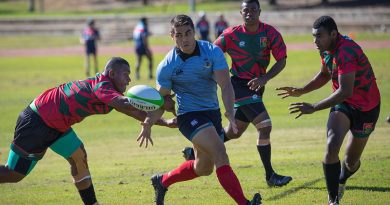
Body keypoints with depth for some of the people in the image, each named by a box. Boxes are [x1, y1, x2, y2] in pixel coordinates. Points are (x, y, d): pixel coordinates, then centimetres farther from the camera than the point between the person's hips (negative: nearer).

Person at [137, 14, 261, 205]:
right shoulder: (166, 66, -11)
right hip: (189, 116, -5)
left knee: (203, 168, 16)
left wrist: (230, 111, -33)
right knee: (219, 152, -26)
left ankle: (162, 181, 40)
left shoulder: (212, 52, -9)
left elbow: (225, 85, -17)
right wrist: (148, 123, -15)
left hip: (213, 113, 5)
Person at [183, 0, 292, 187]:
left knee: (234, 132, 16)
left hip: (256, 86, 5)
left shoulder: (270, 33, -6)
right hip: (239, 85, -5)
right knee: (265, 125, -17)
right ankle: (270, 176, -8)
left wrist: (264, 79, -22)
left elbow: (281, 61, -7)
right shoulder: (231, 35, -12)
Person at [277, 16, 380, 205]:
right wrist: (301, 91, 2)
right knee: (332, 146, -20)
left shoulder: (346, 52, -32)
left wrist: (314, 108, -39)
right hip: (343, 104, 5)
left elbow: (345, 91, -40)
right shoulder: (327, 49, -4)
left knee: (351, 161, 9)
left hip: (365, 107, -5)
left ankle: (341, 181, 45)